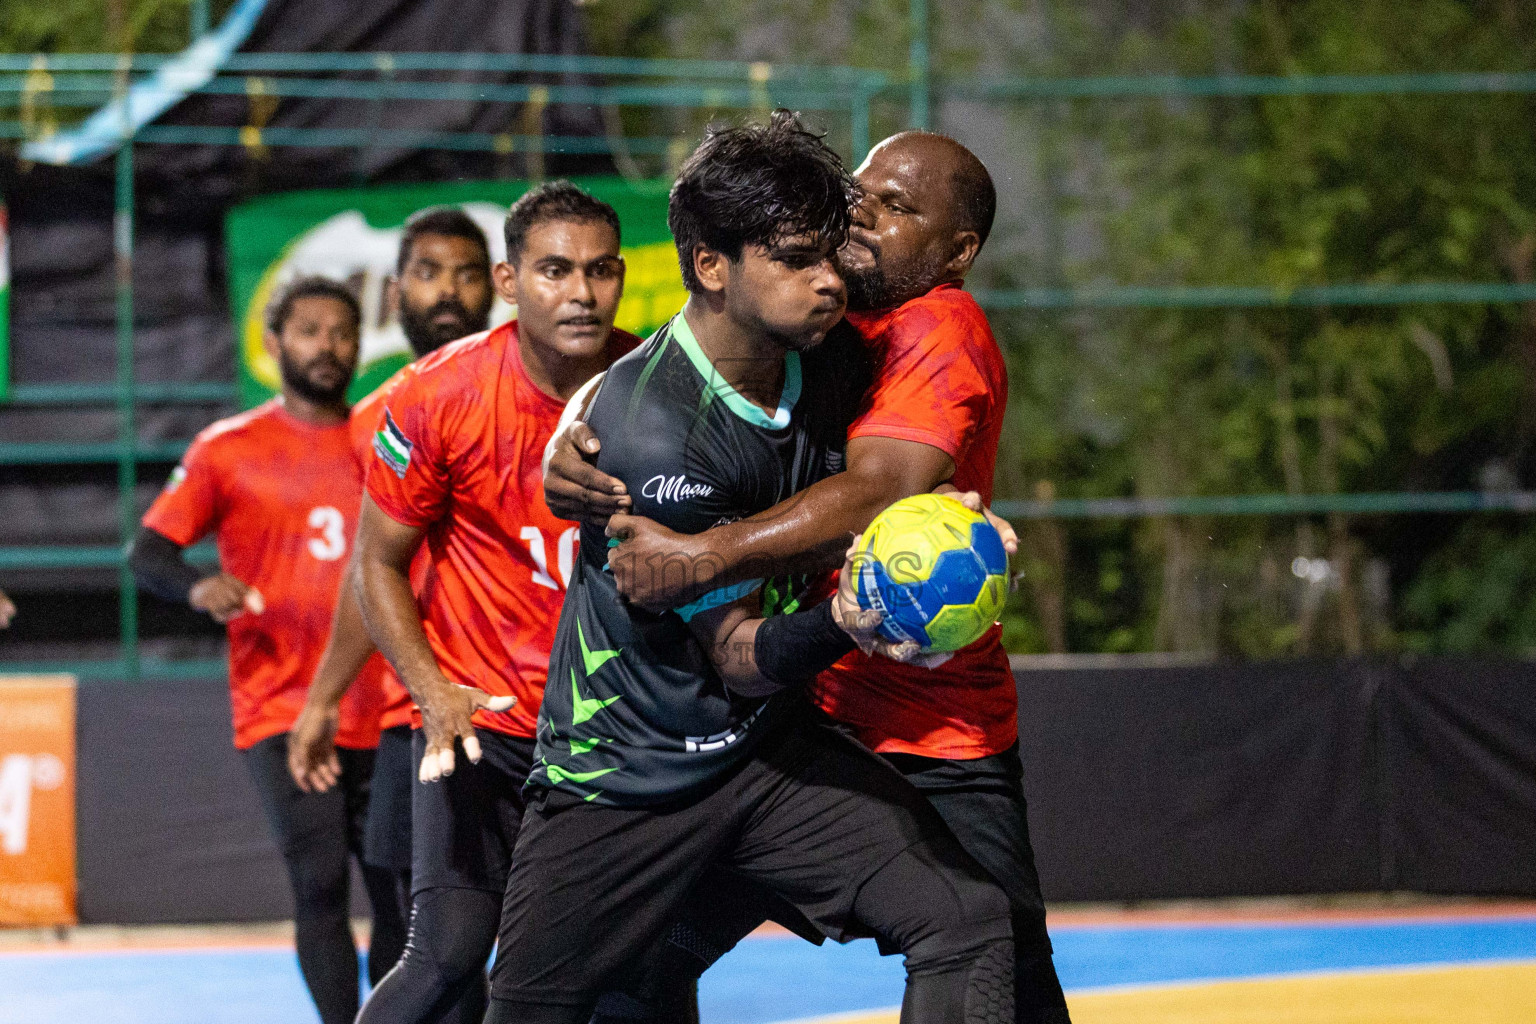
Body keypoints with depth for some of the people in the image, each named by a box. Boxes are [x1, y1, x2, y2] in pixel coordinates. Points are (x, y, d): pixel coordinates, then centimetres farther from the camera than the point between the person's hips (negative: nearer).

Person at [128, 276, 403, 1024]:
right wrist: (198, 587, -21)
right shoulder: (229, 450, 3)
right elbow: (147, 552, 0)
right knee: (320, 884, -13)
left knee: (401, 893, 5)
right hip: (282, 711, -3)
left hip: (379, 718, 3)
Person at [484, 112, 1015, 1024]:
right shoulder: (651, 427, -24)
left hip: (773, 749, 5)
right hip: (625, 774, -5)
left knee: (967, 918, -15)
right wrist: (841, 623, -42)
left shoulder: (830, 361, -3)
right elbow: (742, 658, -22)